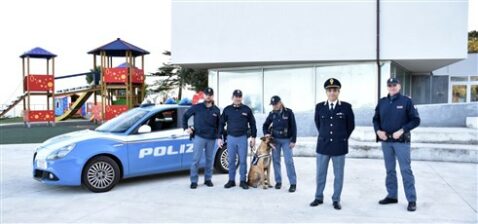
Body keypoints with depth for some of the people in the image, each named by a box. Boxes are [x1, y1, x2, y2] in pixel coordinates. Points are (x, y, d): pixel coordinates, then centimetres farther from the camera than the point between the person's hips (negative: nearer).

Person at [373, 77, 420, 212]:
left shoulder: (406, 101, -2)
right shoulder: (382, 102, 9)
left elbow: (415, 120, -4)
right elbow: (376, 119, 15)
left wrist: (402, 130, -15)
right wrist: (378, 131, -4)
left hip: (401, 141, -4)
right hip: (385, 141, 4)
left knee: (406, 170, -4)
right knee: (390, 170, 12)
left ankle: (412, 200, 2)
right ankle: (392, 196, 23)